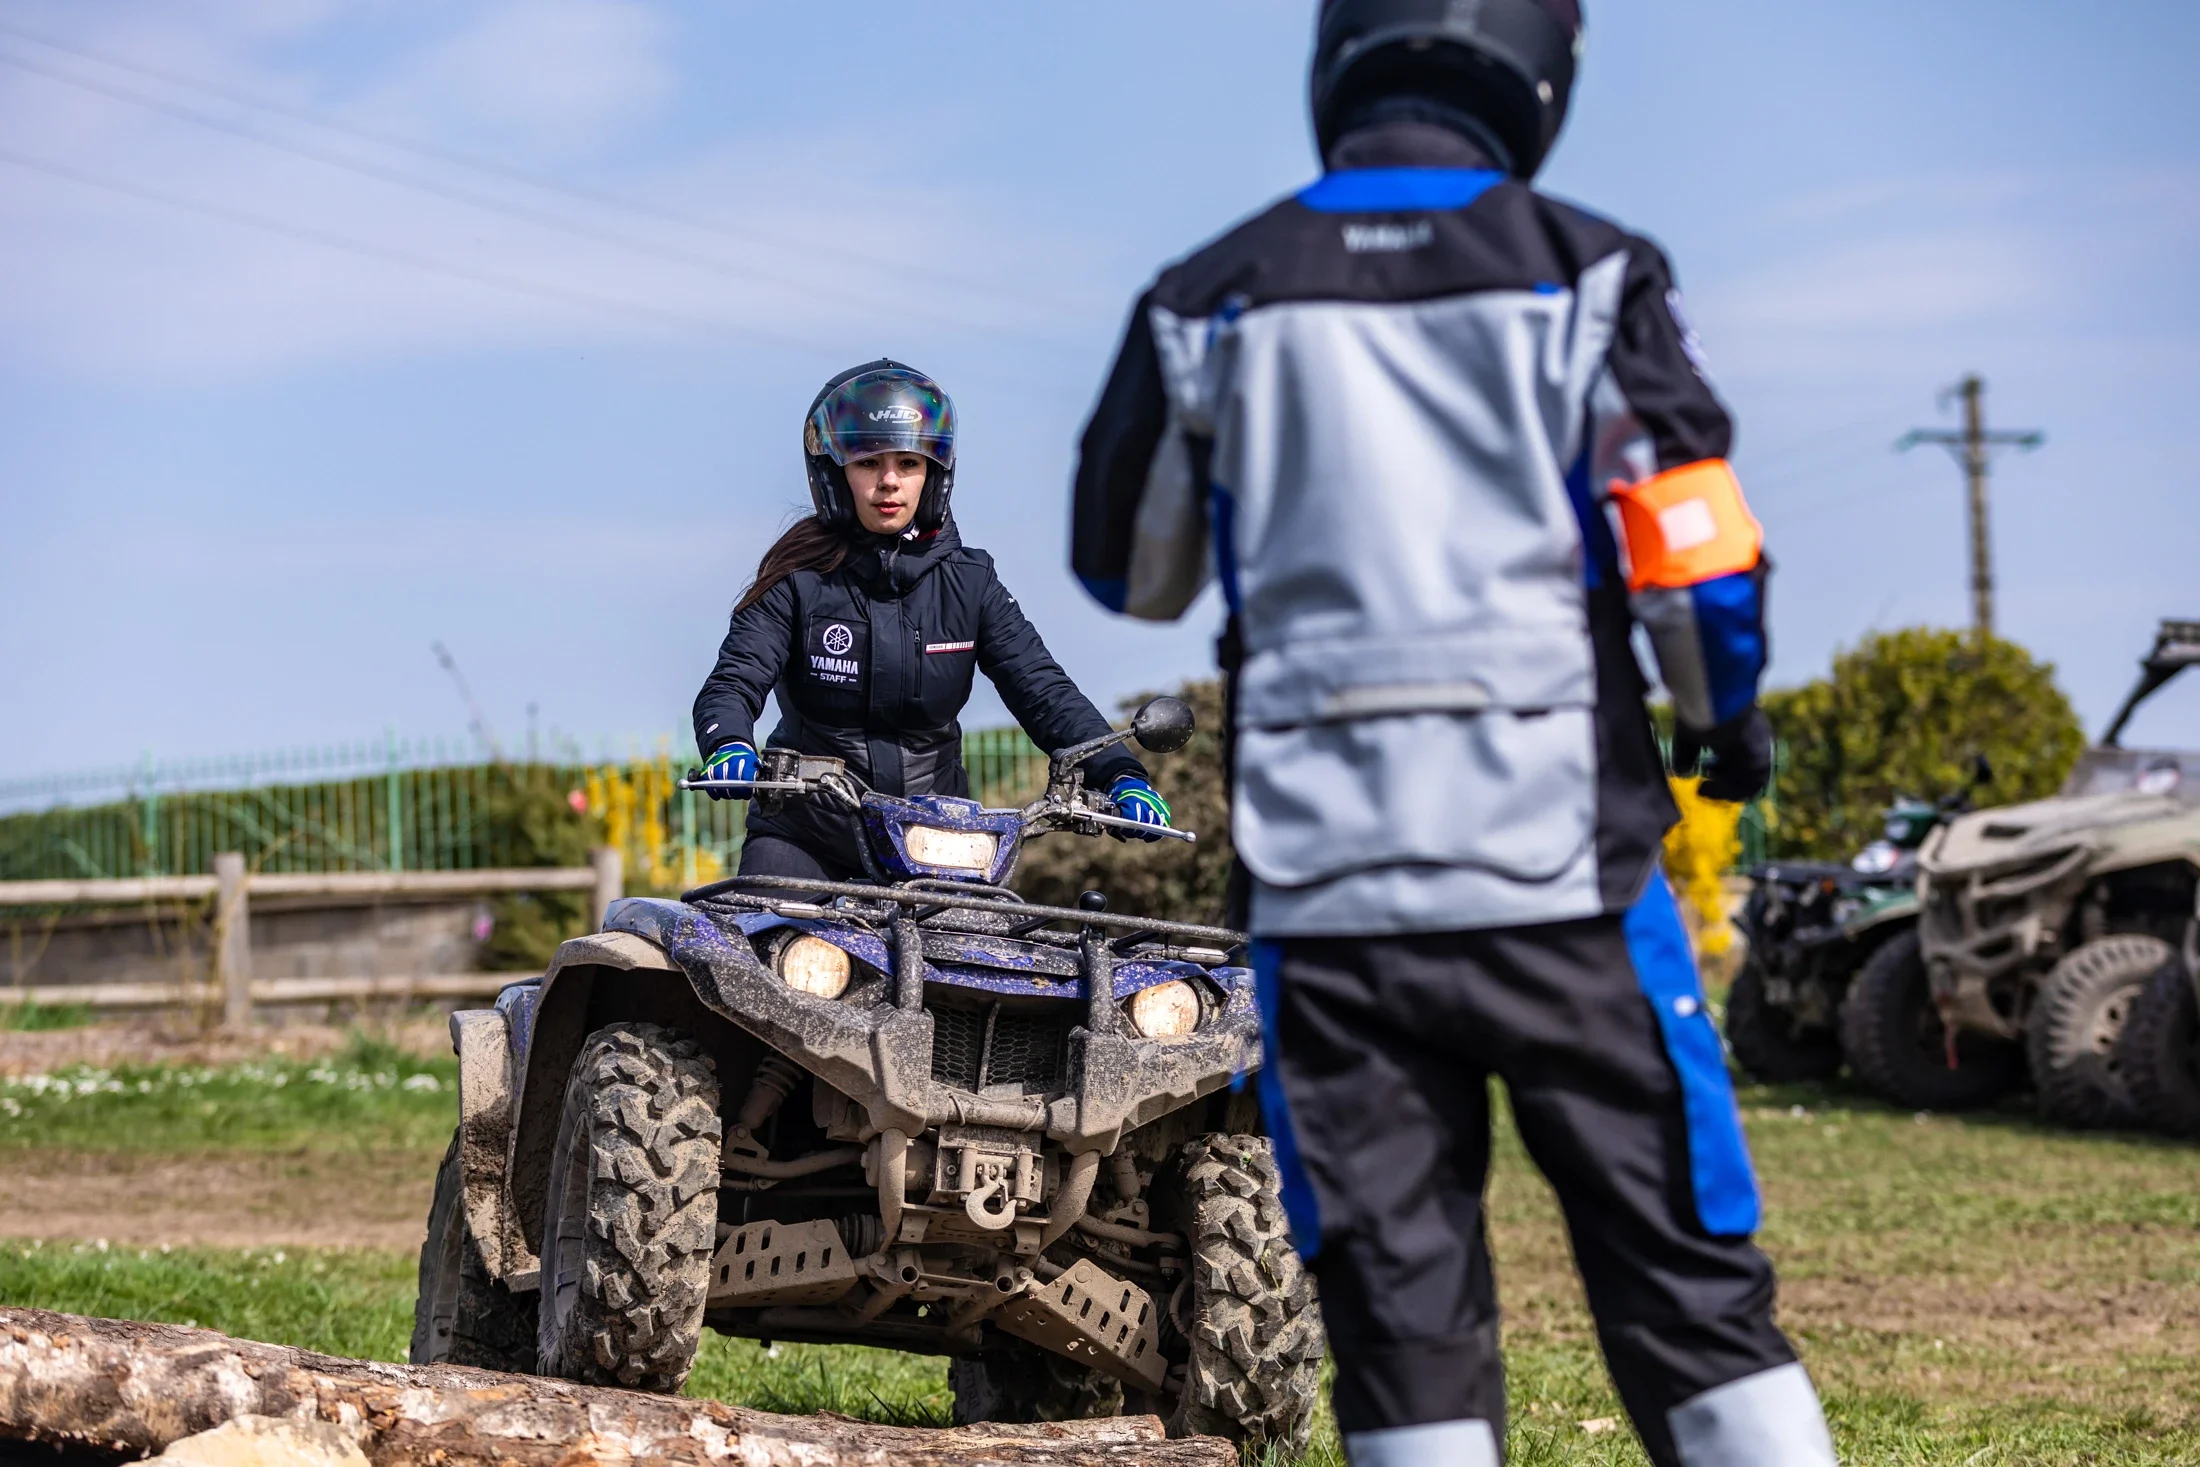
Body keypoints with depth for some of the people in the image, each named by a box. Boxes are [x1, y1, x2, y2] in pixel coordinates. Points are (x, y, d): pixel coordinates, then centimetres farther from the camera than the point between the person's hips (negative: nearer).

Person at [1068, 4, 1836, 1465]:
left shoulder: (1212, 304, 4)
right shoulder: (1587, 277, -1)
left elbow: (1127, 570, 16)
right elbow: (1697, 564, -3)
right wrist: (1727, 715, 16)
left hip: (1325, 888, 1)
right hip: (1556, 866, -1)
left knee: (1397, 1306, 6)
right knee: (1687, 1286, 6)